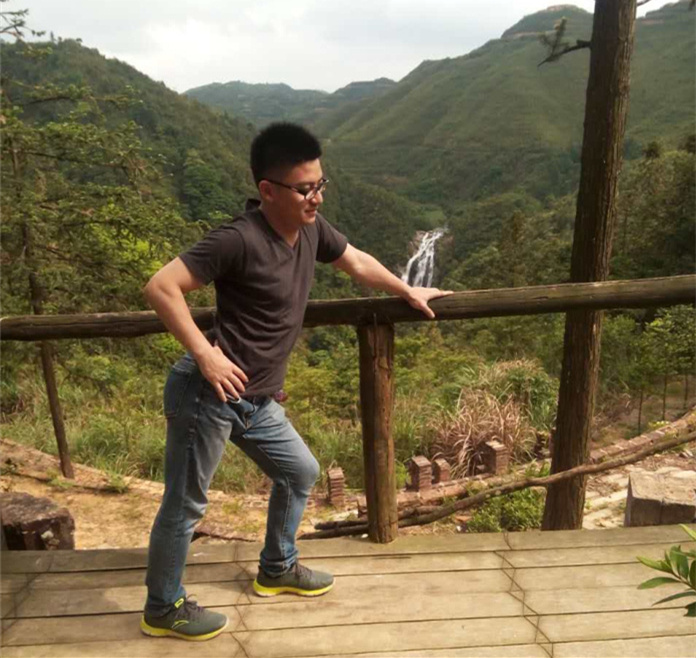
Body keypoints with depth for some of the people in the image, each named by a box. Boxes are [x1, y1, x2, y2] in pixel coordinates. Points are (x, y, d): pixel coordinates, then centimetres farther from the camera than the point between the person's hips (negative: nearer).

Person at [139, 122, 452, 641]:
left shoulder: (310, 228, 3)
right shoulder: (240, 239, -22)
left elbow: (357, 262, 21)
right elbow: (161, 288, -22)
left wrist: (409, 293, 29)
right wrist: (204, 353, -22)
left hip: (256, 402, 9)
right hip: (207, 396, -9)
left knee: (300, 472, 21)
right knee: (185, 505, 8)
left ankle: (276, 569, 43)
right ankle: (162, 609, 31)